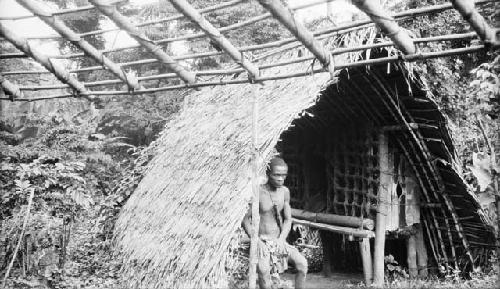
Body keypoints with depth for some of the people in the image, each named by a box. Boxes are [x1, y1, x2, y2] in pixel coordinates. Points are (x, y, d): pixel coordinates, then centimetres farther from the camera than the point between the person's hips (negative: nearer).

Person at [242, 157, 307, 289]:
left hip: (279, 241, 5)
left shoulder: (285, 191, 2)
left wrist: (281, 240, -9)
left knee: (302, 263, -17)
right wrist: (256, 241, -17)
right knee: (263, 269, -33)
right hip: (262, 242, -5)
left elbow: (288, 220, 7)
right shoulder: (258, 193, -13)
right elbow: (246, 219, -6)